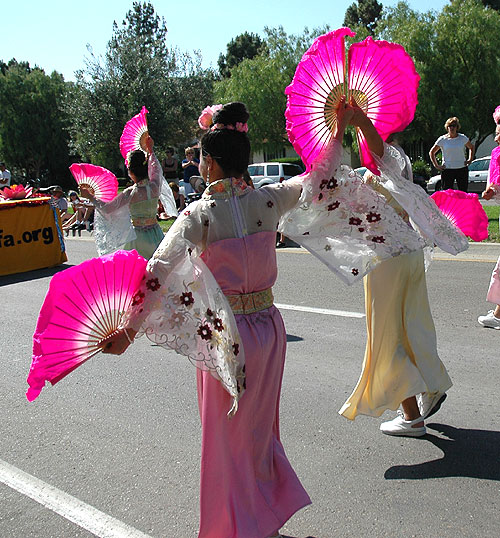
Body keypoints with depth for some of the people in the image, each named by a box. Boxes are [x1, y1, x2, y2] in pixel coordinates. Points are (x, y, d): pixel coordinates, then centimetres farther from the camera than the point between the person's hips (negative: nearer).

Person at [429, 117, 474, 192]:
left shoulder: (463, 138, 5)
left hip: (462, 169, 2)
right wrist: (436, 165, 1)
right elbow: (431, 152, 9)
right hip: (447, 170, -2)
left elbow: (471, 148, 22)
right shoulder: (442, 139, 0)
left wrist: (470, 160, 10)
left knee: (463, 193, 3)